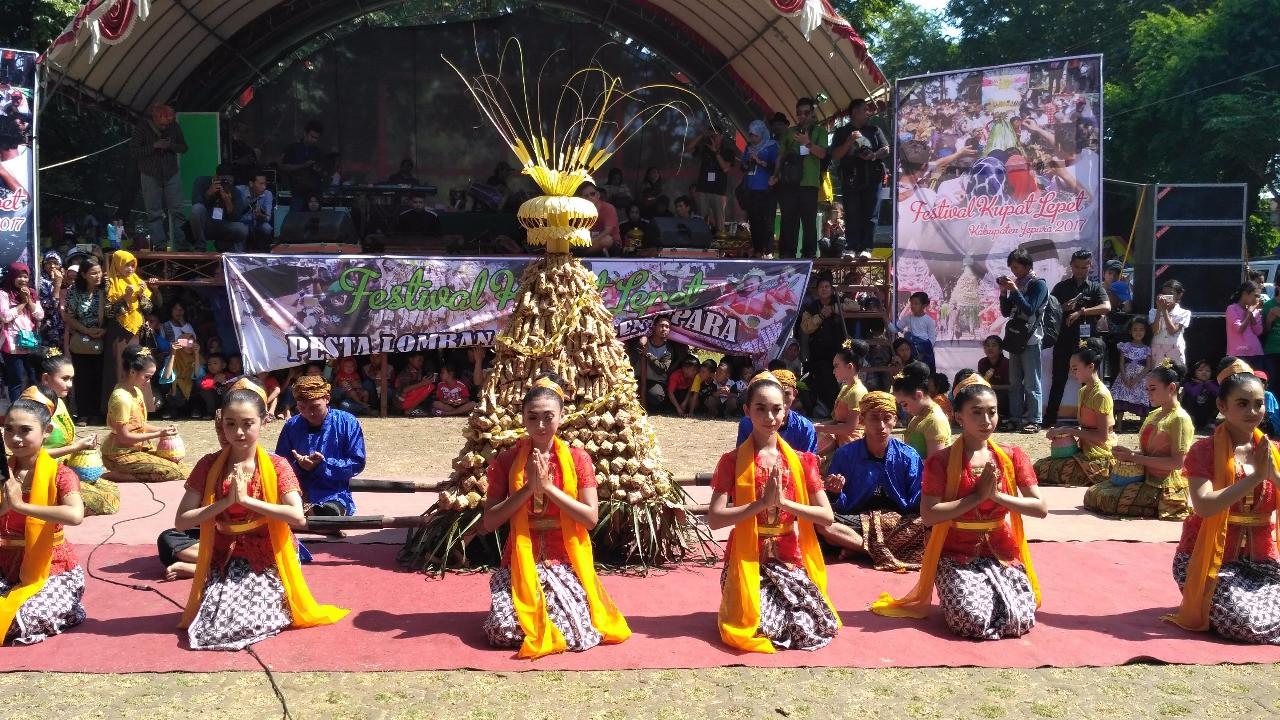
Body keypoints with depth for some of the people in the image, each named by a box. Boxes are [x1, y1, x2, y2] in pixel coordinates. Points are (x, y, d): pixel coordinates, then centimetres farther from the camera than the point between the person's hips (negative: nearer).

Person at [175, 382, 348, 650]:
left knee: (246, 623, -21)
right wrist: (226, 502, -18)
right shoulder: (209, 465, -1)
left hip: (267, 562, -2)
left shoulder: (276, 466, -6)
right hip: (223, 561, 2)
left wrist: (246, 499, -21)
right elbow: (180, 522, -7)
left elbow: (297, 516, -20)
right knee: (213, 625, -17)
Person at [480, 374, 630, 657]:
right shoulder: (505, 461, 2)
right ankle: (526, 608, 13)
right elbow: (488, 523, -4)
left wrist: (547, 487, -15)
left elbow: (591, 517, -8)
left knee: (575, 636, -21)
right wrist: (528, 489, -15)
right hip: (520, 564, 1)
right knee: (504, 631, -22)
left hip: (565, 563, 0)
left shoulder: (577, 459, 0)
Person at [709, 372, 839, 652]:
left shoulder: (802, 461, 4)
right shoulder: (732, 461, -4)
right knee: (758, 627, -22)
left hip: (793, 561, 3)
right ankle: (742, 608, 14)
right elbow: (714, 519, -12)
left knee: (818, 627, -14)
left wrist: (783, 501, -14)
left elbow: (827, 516, -1)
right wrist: (762, 503, -20)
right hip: (749, 561, -2)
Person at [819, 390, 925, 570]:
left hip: (899, 521, 1)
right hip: (858, 521, -1)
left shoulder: (908, 456, 1)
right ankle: (883, 550, -20)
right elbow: (838, 507, 0)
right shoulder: (845, 454, -1)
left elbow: (917, 504, -2)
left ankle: (856, 546, -21)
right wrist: (835, 494, -23)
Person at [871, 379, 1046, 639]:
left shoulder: (1012, 457, 5)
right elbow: (928, 516, -15)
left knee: (1020, 621, -19)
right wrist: (978, 496, -18)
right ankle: (956, 592, 8)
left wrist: (997, 495, -14)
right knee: (974, 620, -26)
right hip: (957, 556, -3)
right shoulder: (941, 461, -6)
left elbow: (1041, 508, -1)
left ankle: (993, 592, 13)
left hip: (1003, 555, 3)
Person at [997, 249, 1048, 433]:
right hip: (1016, 339, 7)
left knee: (1031, 383, -6)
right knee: (1014, 382, 7)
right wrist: (1003, 292, 2)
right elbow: (1006, 312, 15)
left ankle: (1033, 421, -5)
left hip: (1030, 340, -7)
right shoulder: (1016, 284, 14)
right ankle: (1016, 418, 12)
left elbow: (1030, 309, -15)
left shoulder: (1039, 285, -4)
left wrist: (1014, 290, -16)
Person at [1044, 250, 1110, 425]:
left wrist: (1081, 312, -20)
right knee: (1058, 380, 4)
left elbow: (1106, 307, -12)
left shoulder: (1095, 287, 5)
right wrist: (1063, 308, -10)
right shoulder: (1061, 287, 9)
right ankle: (1050, 419, 7)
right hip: (1064, 340, 1)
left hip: (1087, 340, -1)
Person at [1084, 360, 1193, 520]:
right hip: (1145, 479, 9)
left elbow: (1177, 462, -19)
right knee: (1092, 493, -2)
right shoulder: (1154, 414, 15)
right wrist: (1129, 454, -1)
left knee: (1105, 499, -21)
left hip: (1164, 488, -9)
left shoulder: (1180, 419, -12)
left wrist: (1135, 457, -17)